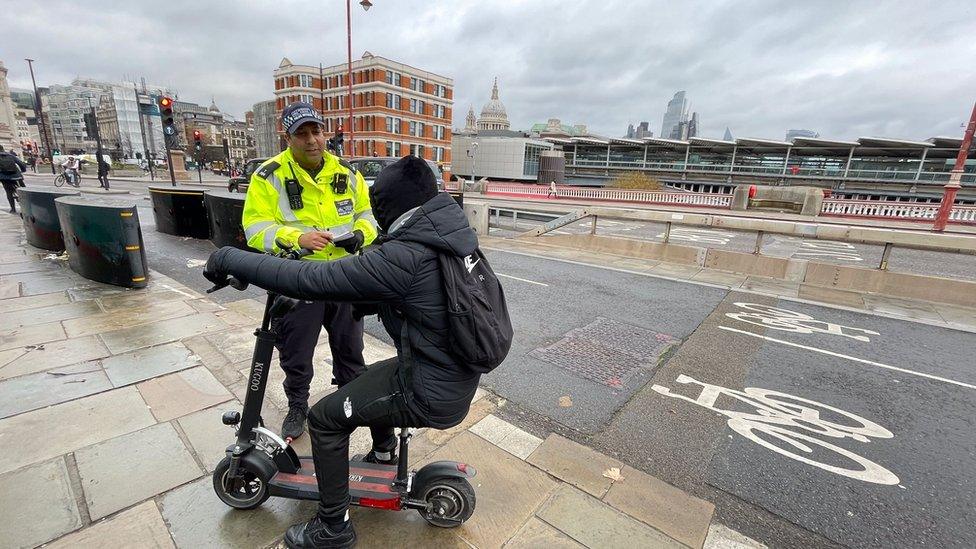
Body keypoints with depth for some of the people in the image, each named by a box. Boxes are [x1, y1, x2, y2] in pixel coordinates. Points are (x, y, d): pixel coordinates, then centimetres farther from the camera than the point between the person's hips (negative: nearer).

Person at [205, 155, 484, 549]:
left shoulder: (404, 256, -26)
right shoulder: (449, 233, 0)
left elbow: (311, 279, -24)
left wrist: (229, 259, -12)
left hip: (431, 395, -8)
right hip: (459, 379, 8)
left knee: (324, 418, 5)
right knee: (368, 376, 29)